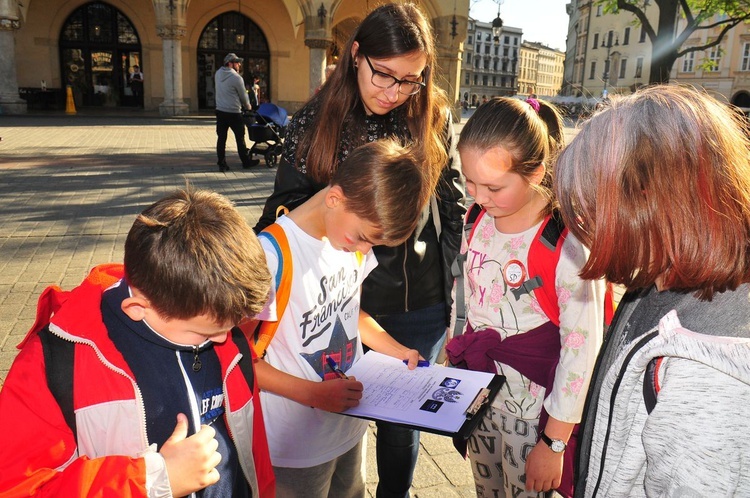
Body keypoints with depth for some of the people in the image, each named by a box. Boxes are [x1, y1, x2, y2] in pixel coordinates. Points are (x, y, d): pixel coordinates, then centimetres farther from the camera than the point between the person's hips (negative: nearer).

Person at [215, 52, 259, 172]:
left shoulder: (218, 73, 4)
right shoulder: (236, 78, -14)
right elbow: (243, 95, -4)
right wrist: (248, 107, 13)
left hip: (220, 111, 6)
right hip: (233, 112, -6)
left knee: (221, 138, 5)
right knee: (240, 138, 6)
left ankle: (222, 164, 6)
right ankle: (246, 162, 17)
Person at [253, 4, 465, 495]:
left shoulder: (434, 119, -4)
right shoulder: (315, 121, -6)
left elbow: (454, 206, 5)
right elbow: (287, 208, 0)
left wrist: (436, 269, 0)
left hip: (419, 309, 1)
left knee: (403, 419, 17)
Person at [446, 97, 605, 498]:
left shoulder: (567, 244, -23)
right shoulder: (479, 220, -5)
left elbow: (582, 350, -19)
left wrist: (554, 443, -13)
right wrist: (456, 361, 13)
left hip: (534, 410, -5)